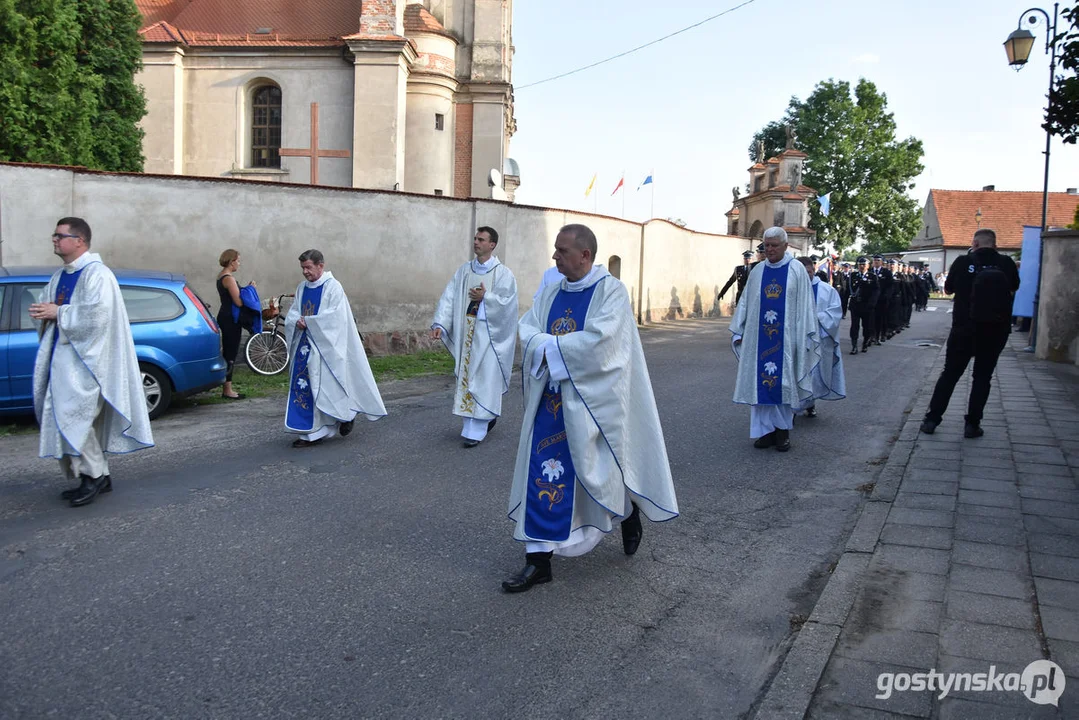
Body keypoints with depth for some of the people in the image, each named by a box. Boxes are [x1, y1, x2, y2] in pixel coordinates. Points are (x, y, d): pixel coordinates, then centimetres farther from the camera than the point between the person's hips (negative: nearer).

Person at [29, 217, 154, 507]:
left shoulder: (97, 274, -11)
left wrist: (59, 313, -15)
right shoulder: (59, 276, 16)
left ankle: (93, 475, 1)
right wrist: (42, 313, -3)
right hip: (62, 357, 9)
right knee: (71, 419, 9)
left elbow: (97, 314, -22)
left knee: (74, 417, -12)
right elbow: (47, 309, 20)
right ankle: (98, 477, 17)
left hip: (85, 360, -9)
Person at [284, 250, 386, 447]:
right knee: (304, 386, 4)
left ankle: (346, 413, 22)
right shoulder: (302, 288, 12)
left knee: (327, 385, -4)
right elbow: (292, 314, 12)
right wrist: (297, 322, -10)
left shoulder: (333, 287, -8)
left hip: (326, 347, -6)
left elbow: (335, 316, -17)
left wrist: (308, 322, -16)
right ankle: (311, 433, 10)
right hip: (305, 346, 6)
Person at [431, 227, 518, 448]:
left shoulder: (503, 274, -5)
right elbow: (449, 298, 1)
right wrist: (440, 324, -11)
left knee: (482, 380, -4)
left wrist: (486, 297, -23)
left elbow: (507, 303, -11)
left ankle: (476, 430, 2)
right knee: (466, 378, 11)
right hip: (465, 332, 5)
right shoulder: (464, 270, 9)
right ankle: (488, 416, 29)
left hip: (489, 333, -5)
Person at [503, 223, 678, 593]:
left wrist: (550, 347, -15)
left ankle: (630, 511, 43)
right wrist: (552, 347, -20)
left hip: (594, 400, -5)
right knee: (542, 472, 1)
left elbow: (600, 340, -21)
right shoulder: (553, 293, 9)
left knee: (603, 467, 9)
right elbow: (527, 331, 1)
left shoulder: (611, 290, -9)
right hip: (552, 399, 5)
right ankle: (539, 559, 7)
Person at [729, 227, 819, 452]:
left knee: (783, 382, 1)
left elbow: (805, 305, -2)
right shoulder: (757, 271, 8)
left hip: (785, 338, -3)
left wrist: (806, 336, -7)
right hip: (759, 337, 3)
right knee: (761, 381, 2)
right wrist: (738, 331, 7)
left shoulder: (797, 271, 0)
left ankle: (783, 431, 11)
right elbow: (746, 302, 11)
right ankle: (767, 430, 10)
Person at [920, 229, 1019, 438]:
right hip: (995, 332, 1)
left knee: (949, 374, 10)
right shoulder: (1007, 263, -5)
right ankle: (972, 425, 12)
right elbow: (1014, 289, 16)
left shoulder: (963, 262, -9)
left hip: (963, 329, -1)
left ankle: (931, 420, 12)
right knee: (982, 377, 11)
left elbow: (947, 290, 7)